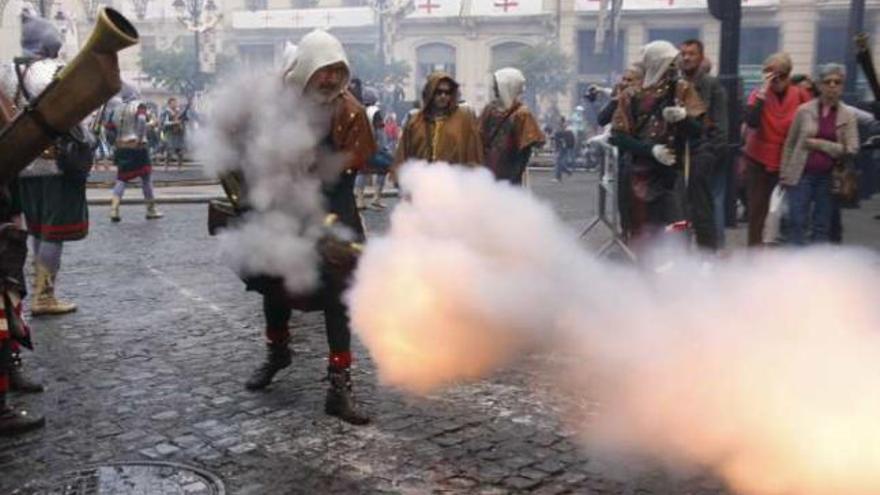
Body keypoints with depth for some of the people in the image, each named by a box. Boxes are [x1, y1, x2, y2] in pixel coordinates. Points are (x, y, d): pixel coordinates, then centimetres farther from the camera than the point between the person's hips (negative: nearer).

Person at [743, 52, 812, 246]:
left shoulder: (800, 95, -4)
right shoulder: (759, 94, -7)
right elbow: (751, 122, -24)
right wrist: (763, 91, -24)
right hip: (759, 161, -1)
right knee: (757, 207, 4)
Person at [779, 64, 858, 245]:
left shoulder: (848, 115, 1)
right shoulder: (804, 110, -1)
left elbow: (851, 150, -6)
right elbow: (789, 144, 4)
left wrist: (820, 144, -13)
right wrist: (784, 174, 1)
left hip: (829, 178, 1)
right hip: (802, 175, -1)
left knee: (823, 225, 9)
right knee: (797, 223, -1)